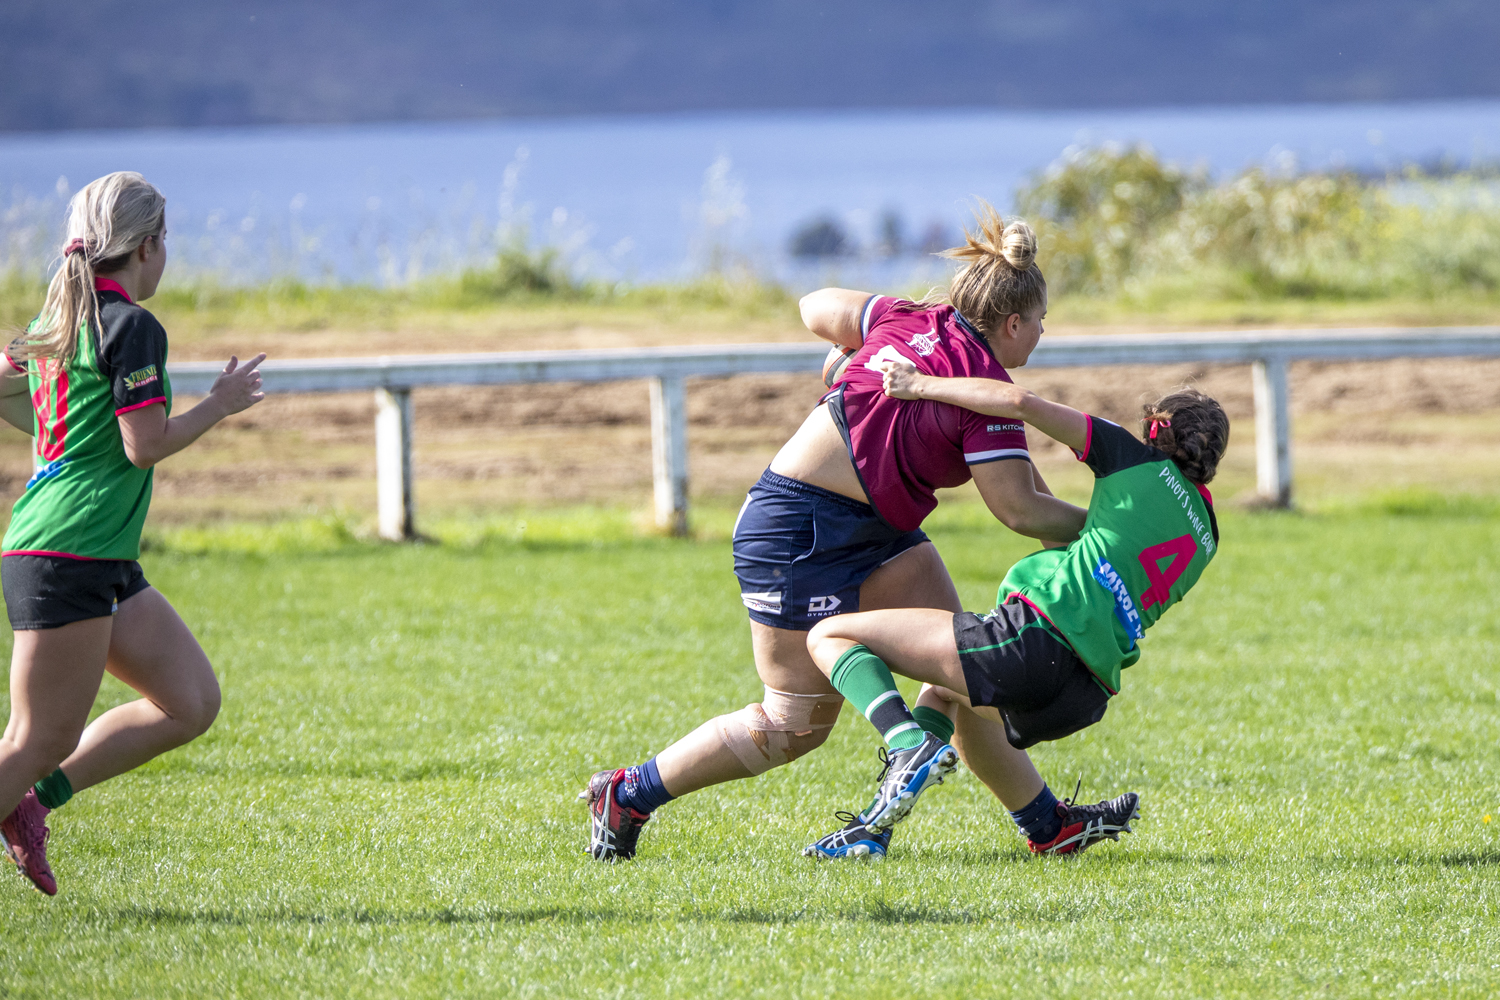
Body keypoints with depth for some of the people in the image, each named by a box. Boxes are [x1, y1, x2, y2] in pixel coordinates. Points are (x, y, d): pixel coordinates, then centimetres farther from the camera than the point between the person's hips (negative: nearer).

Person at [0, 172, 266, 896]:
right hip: (68, 560, -10)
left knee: (192, 702, 8)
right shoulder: (131, 328, -13)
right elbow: (145, 447, -17)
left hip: (106, 564, 10)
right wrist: (222, 404, -5)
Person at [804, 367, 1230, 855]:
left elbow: (1021, 402, -2)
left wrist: (922, 385, 8)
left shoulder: (1140, 461, 7)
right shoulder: (1206, 539, 22)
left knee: (828, 637, -2)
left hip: (1036, 634, -7)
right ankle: (1055, 826, 26)